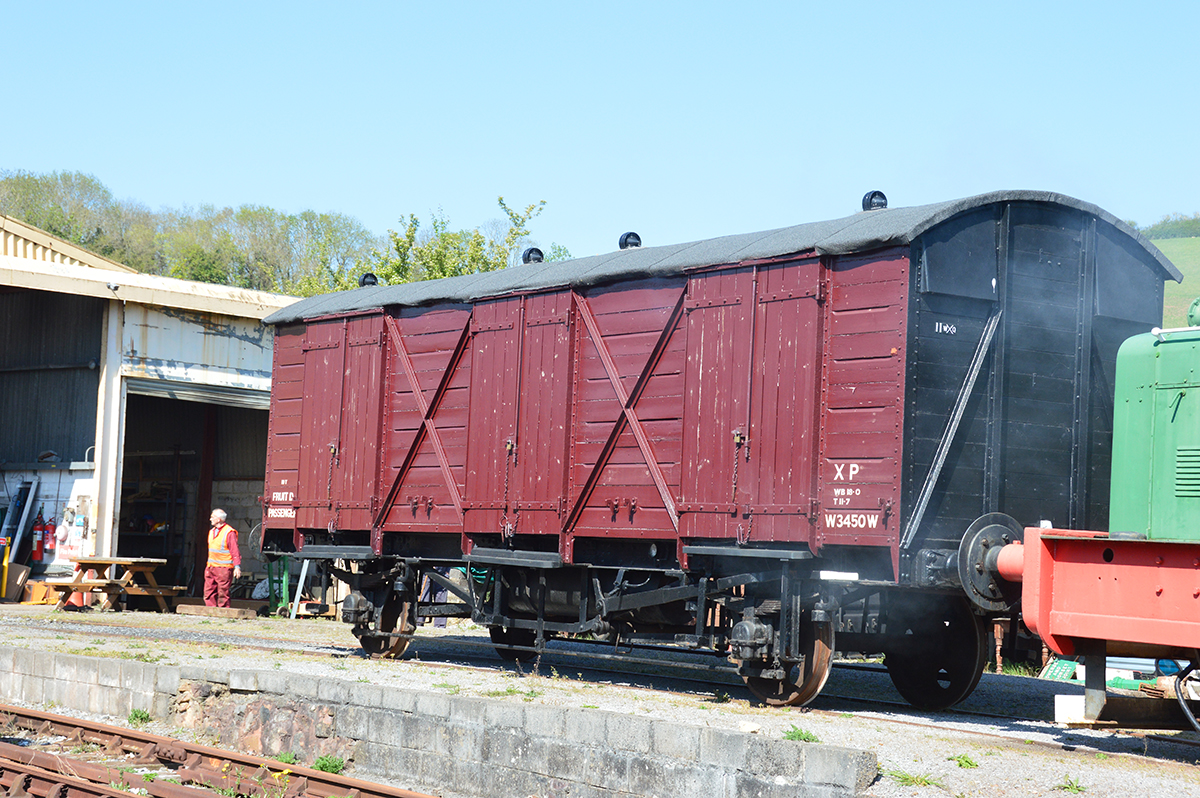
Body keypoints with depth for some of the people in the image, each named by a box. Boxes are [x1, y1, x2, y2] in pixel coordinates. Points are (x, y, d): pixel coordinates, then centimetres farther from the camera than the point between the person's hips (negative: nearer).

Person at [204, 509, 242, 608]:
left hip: (224, 568, -8)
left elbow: (235, 551, -11)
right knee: (209, 592, 2)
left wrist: (237, 566, -16)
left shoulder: (229, 532, -9)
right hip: (211, 568, 8)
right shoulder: (212, 532, 16)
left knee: (223, 593, -6)